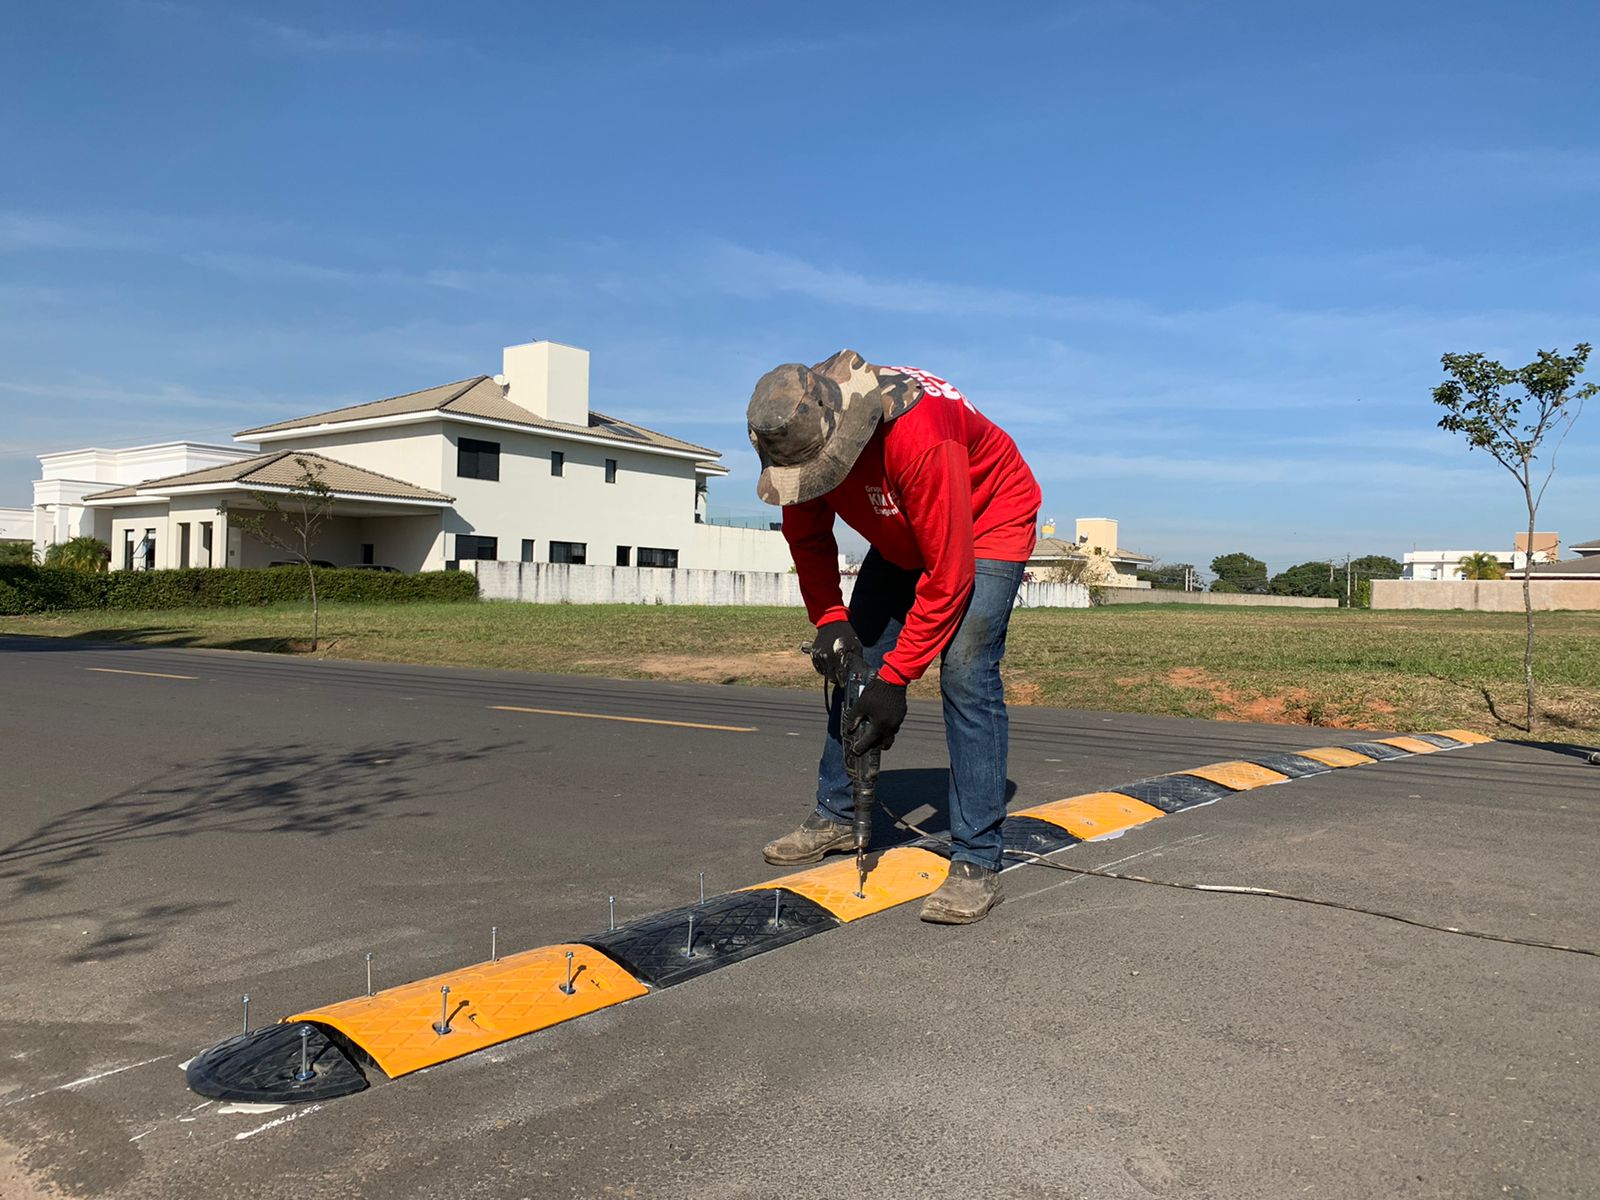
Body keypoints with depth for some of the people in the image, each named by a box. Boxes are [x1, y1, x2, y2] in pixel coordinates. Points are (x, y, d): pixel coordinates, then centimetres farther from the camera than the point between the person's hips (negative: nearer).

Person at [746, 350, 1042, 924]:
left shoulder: (918, 435, -41)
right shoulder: (801, 436, -20)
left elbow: (948, 573, -35)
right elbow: (807, 537, -3)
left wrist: (896, 679, -32)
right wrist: (829, 620, -16)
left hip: (989, 523, -7)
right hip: (902, 537, 7)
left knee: (965, 675, -21)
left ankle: (977, 862, -15)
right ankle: (837, 817, 17)